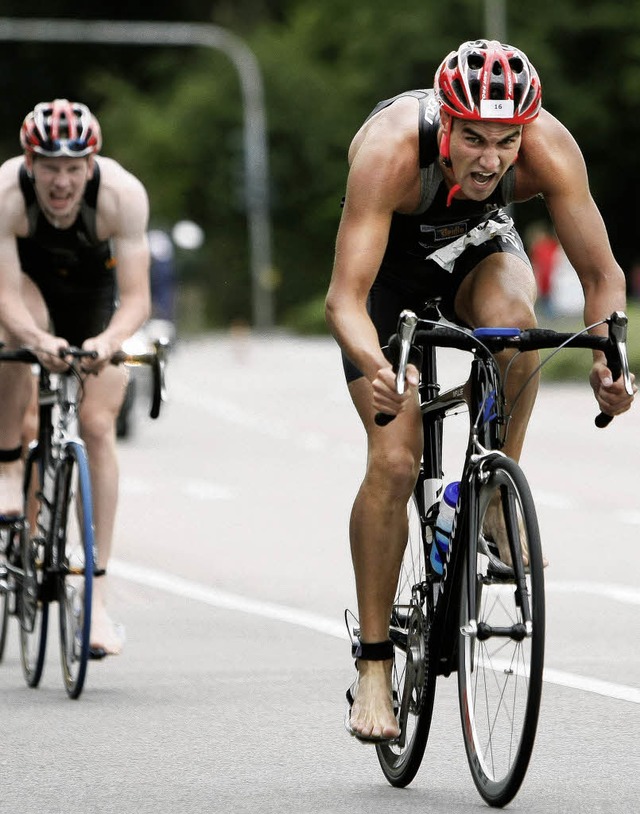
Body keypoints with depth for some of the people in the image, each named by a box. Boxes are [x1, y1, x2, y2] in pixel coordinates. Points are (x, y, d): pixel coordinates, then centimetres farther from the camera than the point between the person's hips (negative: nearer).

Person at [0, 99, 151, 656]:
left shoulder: (122, 194, -35)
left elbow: (137, 300, -35)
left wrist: (107, 342, -55)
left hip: (95, 291, 0)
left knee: (98, 426, -11)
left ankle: (98, 594, -9)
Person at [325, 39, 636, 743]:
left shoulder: (548, 148, -32)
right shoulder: (390, 150, -39)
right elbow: (345, 297, -42)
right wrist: (375, 367, -62)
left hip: (481, 247, 2)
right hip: (391, 266, -2)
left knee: (511, 319, -36)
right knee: (394, 461, -14)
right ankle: (373, 667, -4)